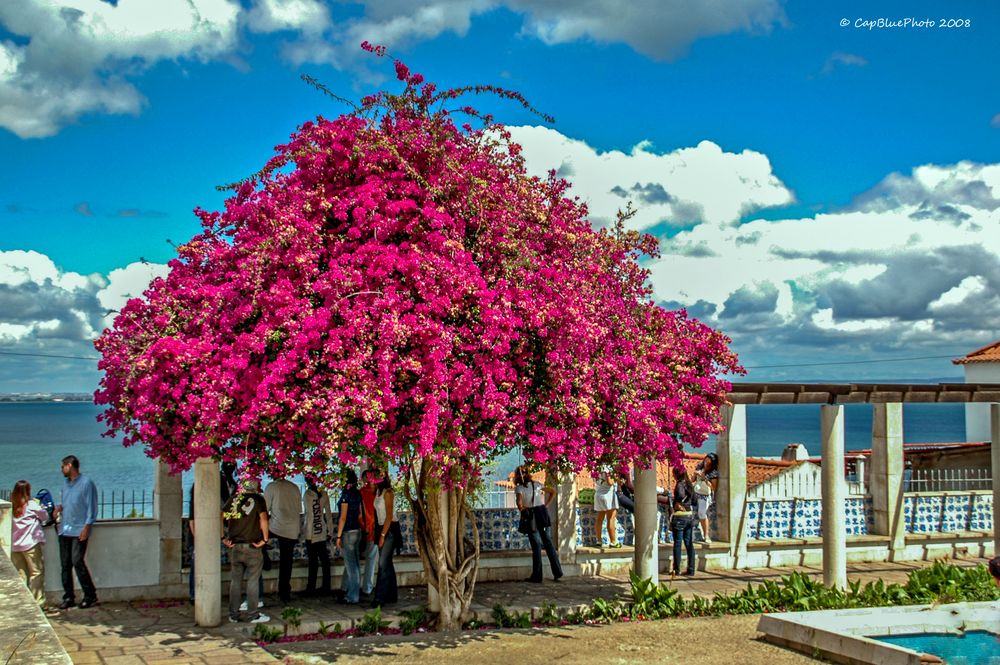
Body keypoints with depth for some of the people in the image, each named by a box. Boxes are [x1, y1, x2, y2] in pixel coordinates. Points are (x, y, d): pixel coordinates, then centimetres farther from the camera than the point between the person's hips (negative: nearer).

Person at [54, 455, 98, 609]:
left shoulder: (86, 483, -6)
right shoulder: (66, 484, 17)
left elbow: (91, 508, -9)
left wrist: (86, 527, -16)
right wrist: (60, 507, 5)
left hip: (79, 531, -7)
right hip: (64, 530, 7)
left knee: (77, 561, -14)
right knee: (65, 564, 5)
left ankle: (90, 595, -4)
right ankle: (68, 597, 11)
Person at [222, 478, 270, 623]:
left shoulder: (233, 499, 9)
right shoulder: (258, 499, -3)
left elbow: (221, 517, 2)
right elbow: (264, 519, -16)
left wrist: (223, 538, 5)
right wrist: (265, 539, -11)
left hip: (234, 546, 4)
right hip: (252, 546, -4)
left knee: (235, 581, 12)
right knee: (253, 581, 3)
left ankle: (234, 614, 17)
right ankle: (252, 615, 6)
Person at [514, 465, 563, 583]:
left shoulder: (519, 488, -7)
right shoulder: (536, 484, 8)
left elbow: (519, 501, -24)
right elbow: (553, 491, 12)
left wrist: (521, 508, -4)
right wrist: (546, 505, 11)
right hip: (542, 512, 4)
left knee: (536, 545, 2)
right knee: (547, 540, 13)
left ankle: (537, 576, 5)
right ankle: (557, 571, 14)